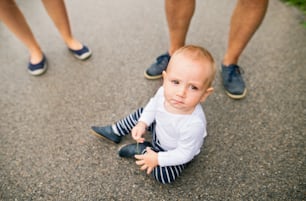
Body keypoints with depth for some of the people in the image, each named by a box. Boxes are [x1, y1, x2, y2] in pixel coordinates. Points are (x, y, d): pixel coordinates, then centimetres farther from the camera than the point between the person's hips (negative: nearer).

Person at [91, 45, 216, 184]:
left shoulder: (194, 124, -44)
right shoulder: (164, 92, -29)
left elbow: (184, 154, -28)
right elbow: (153, 104, -4)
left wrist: (158, 159, -24)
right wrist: (142, 123, -12)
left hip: (174, 151, -5)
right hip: (159, 128, 5)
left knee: (163, 175, -21)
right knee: (140, 114, 10)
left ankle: (141, 149, 1)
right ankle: (115, 132, 31)